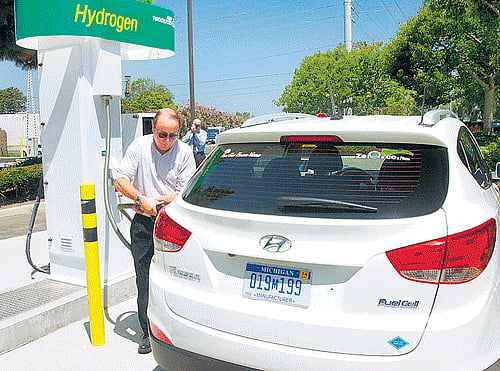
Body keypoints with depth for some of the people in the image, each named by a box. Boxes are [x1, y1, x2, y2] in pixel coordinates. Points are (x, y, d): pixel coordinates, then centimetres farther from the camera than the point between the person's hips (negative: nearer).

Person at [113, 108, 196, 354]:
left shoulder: (184, 152, -5)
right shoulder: (139, 146, -2)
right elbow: (120, 180, -4)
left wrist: (156, 201, -13)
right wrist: (143, 199, -18)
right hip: (143, 225, 1)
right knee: (144, 281, 5)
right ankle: (148, 332, 20)